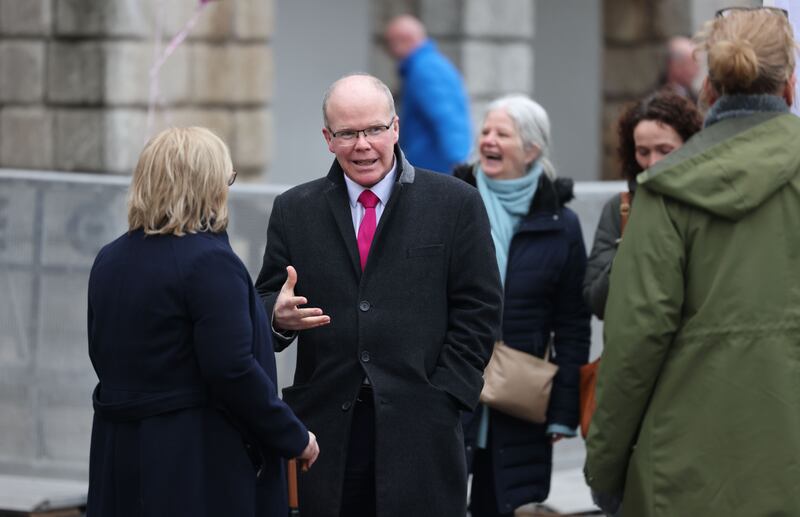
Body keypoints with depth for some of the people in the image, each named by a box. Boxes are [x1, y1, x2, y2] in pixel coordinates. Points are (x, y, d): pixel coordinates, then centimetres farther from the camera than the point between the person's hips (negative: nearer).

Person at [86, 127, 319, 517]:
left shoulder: (109, 261, 9)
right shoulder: (209, 261, -15)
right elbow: (233, 371, -19)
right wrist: (294, 438, -9)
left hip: (118, 452, 8)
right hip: (201, 460, -8)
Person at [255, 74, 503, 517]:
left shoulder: (455, 204, 4)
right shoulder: (294, 211, 10)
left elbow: (479, 311, 2)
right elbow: (266, 303, 10)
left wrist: (442, 398, -6)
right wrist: (279, 315, -14)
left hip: (419, 430, -2)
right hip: (328, 427, 2)